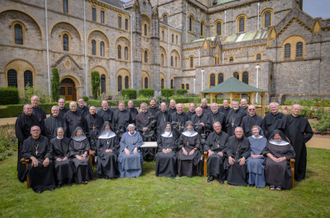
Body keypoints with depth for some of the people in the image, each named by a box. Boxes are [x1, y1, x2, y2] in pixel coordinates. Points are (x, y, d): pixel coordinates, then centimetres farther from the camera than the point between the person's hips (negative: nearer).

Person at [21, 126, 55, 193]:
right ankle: (37, 186, -18)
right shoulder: (27, 141, 7)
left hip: (43, 159, 0)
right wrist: (32, 157, -19)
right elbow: (24, 153, 1)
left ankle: (49, 184, -18)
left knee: (50, 163, -32)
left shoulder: (45, 140, 8)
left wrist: (47, 158, -18)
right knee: (33, 166, -35)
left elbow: (49, 151, 4)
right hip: (33, 159, 0)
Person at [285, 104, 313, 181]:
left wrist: (303, 139, -6)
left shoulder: (304, 120, 4)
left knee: (299, 160, 7)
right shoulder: (286, 119, 5)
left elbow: (310, 133, 7)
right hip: (288, 144, 0)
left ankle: (299, 176, 22)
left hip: (299, 145, 0)